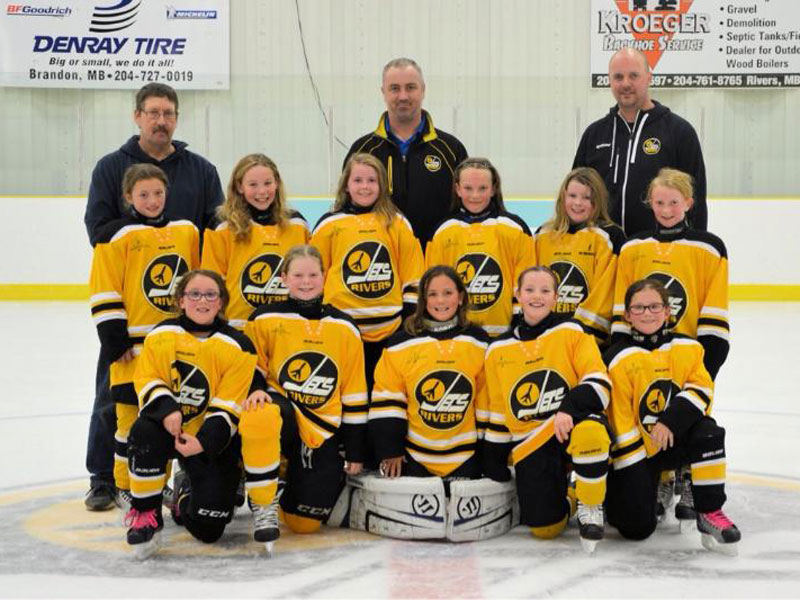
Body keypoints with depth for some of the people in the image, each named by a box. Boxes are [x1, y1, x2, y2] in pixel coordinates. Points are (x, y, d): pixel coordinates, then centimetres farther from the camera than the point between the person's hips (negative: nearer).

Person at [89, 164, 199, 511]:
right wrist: (115, 339, -10)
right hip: (135, 342, -4)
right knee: (133, 411, 0)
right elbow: (104, 293, -6)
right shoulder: (116, 236, -4)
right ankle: (127, 487, 14)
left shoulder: (187, 231, 10)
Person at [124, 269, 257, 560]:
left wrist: (204, 441, -26)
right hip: (169, 425, 1)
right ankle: (144, 513, -14)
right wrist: (166, 408, -24)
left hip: (213, 440, -1)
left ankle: (186, 491, 30)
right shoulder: (161, 334, -1)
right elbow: (147, 380, -3)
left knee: (208, 529, -9)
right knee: (145, 432, -37)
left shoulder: (237, 346, -10)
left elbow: (228, 408, -12)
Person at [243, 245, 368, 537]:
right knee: (258, 418, -41)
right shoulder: (265, 319, -2)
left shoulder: (345, 328, 3)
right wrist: (255, 390, -17)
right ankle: (263, 505, -19)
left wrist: (355, 453, 5)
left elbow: (354, 394, 6)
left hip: (324, 431, 2)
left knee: (304, 523, -2)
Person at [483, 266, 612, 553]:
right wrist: (494, 464, 13)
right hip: (530, 443, 2)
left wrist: (570, 407, -26)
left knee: (590, 431, -41)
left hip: (573, 425, -2)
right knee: (544, 528, -13)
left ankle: (590, 507, -14)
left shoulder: (571, 332, 1)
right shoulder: (498, 350, 9)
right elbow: (498, 412, 16)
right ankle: (560, 494, 24)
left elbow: (599, 383, -8)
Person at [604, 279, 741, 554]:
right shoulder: (618, 359, -9)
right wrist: (634, 470, -13)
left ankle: (710, 513, -15)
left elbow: (701, 389, -7)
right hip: (637, 448, -3)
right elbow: (619, 419, -10)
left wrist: (671, 422, -23)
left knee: (709, 434, -31)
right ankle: (613, 493, 21)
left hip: (677, 440, 3)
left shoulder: (688, 347, 2)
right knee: (637, 527, -15)